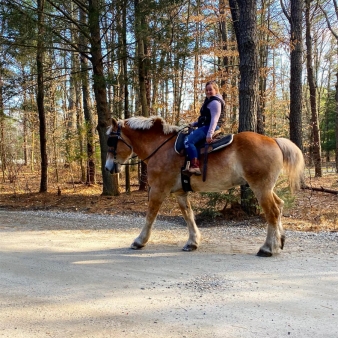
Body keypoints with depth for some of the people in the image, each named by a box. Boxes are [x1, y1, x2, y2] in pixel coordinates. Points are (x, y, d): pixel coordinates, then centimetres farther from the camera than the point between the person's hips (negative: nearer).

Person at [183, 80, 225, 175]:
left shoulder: (215, 102, -13)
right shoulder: (209, 101, 21)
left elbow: (214, 119, -24)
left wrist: (209, 135, -32)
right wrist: (194, 124, 18)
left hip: (209, 127, -12)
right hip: (206, 126, 12)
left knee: (188, 141, -23)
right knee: (189, 139, 20)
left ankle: (195, 167, -30)